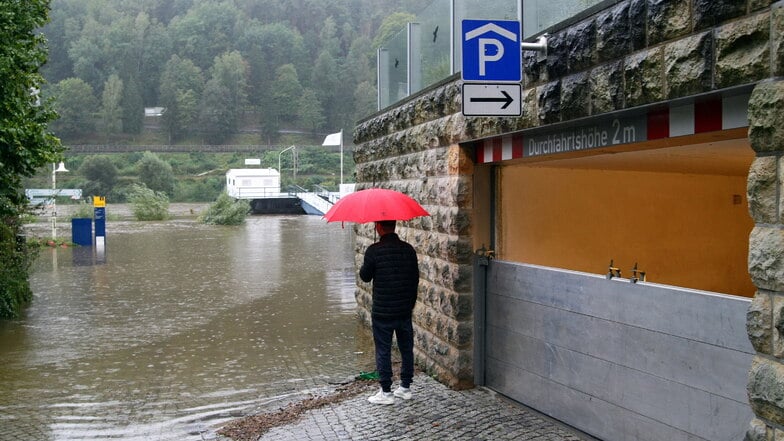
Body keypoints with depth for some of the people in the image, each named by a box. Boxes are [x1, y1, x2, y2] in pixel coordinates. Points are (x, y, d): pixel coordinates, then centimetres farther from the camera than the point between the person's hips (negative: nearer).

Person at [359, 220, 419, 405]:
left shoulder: (374, 250, -15)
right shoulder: (408, 249, 0)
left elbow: (365, 276, -4)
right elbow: (415, 278, 7)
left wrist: (366, 265, 17)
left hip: (382, 311, -5)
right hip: (404, 310, 5)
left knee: (383, 350, 4)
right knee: (406, 348, 15)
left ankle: (386, 392, 9)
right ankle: (405, 388, 24)